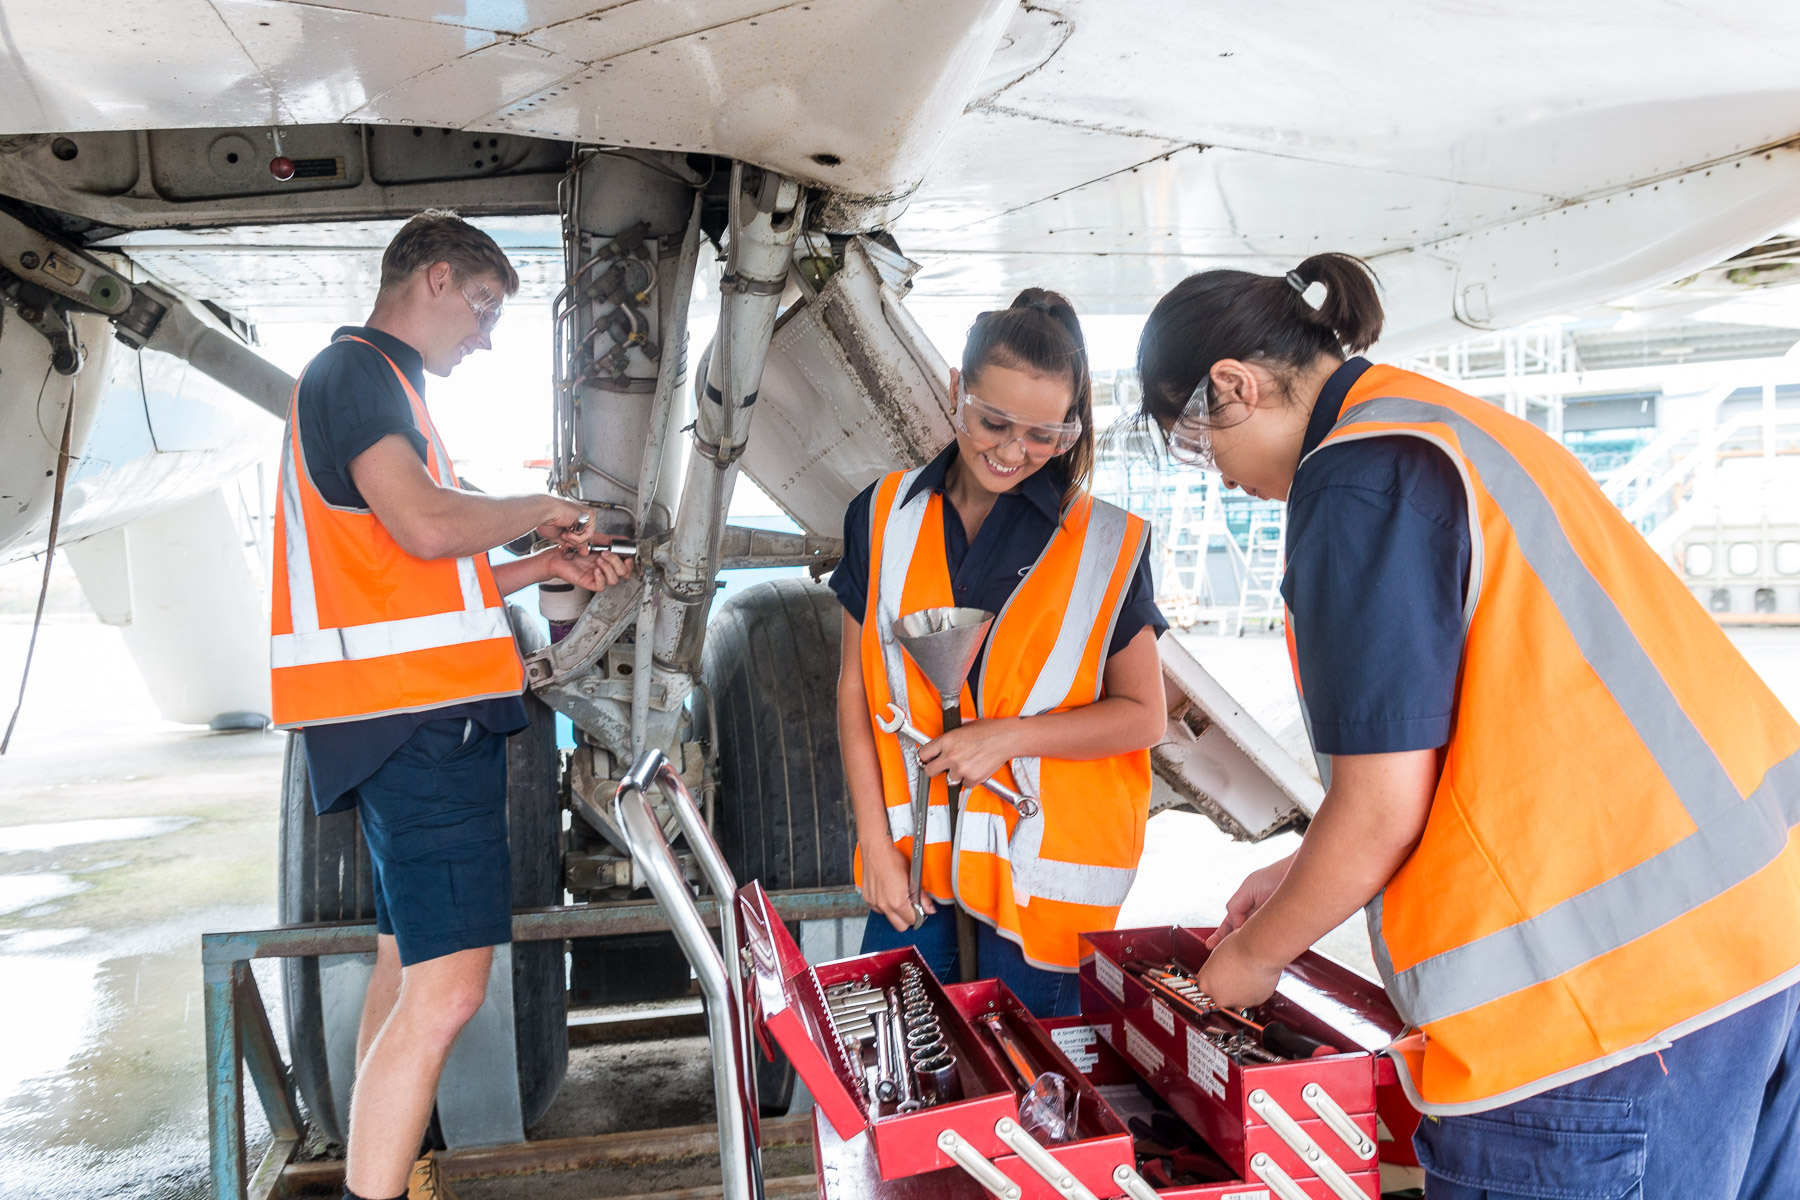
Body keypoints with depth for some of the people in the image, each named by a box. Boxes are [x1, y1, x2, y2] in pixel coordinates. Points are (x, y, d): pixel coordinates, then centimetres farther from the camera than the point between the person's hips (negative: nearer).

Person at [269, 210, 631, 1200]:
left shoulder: (374, 382, 25)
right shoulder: (357, 369, -6)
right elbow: (428, 525, -23)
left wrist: (545, 568, 16)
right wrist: (536, 508, -5)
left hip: (412, 718, 11)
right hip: (415, 719, -11)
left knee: (408, 968, 17)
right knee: (446, 988, -14)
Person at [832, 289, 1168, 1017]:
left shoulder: (1105, 546, -6)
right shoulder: (885, 519, 1)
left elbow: (1142, 716, -2)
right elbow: (856, 688, 4)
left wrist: (1007, 736, -15)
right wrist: (876, 842, -1)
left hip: (1043, 869, -2)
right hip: (913, 857, 2)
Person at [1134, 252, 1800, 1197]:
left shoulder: (1355, 480, -15)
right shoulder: (1454, 422, 15)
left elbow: (1383, 808, -16)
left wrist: (1252, 955, 2)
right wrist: (1305, 874, 22)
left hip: (1611, 975, -10)